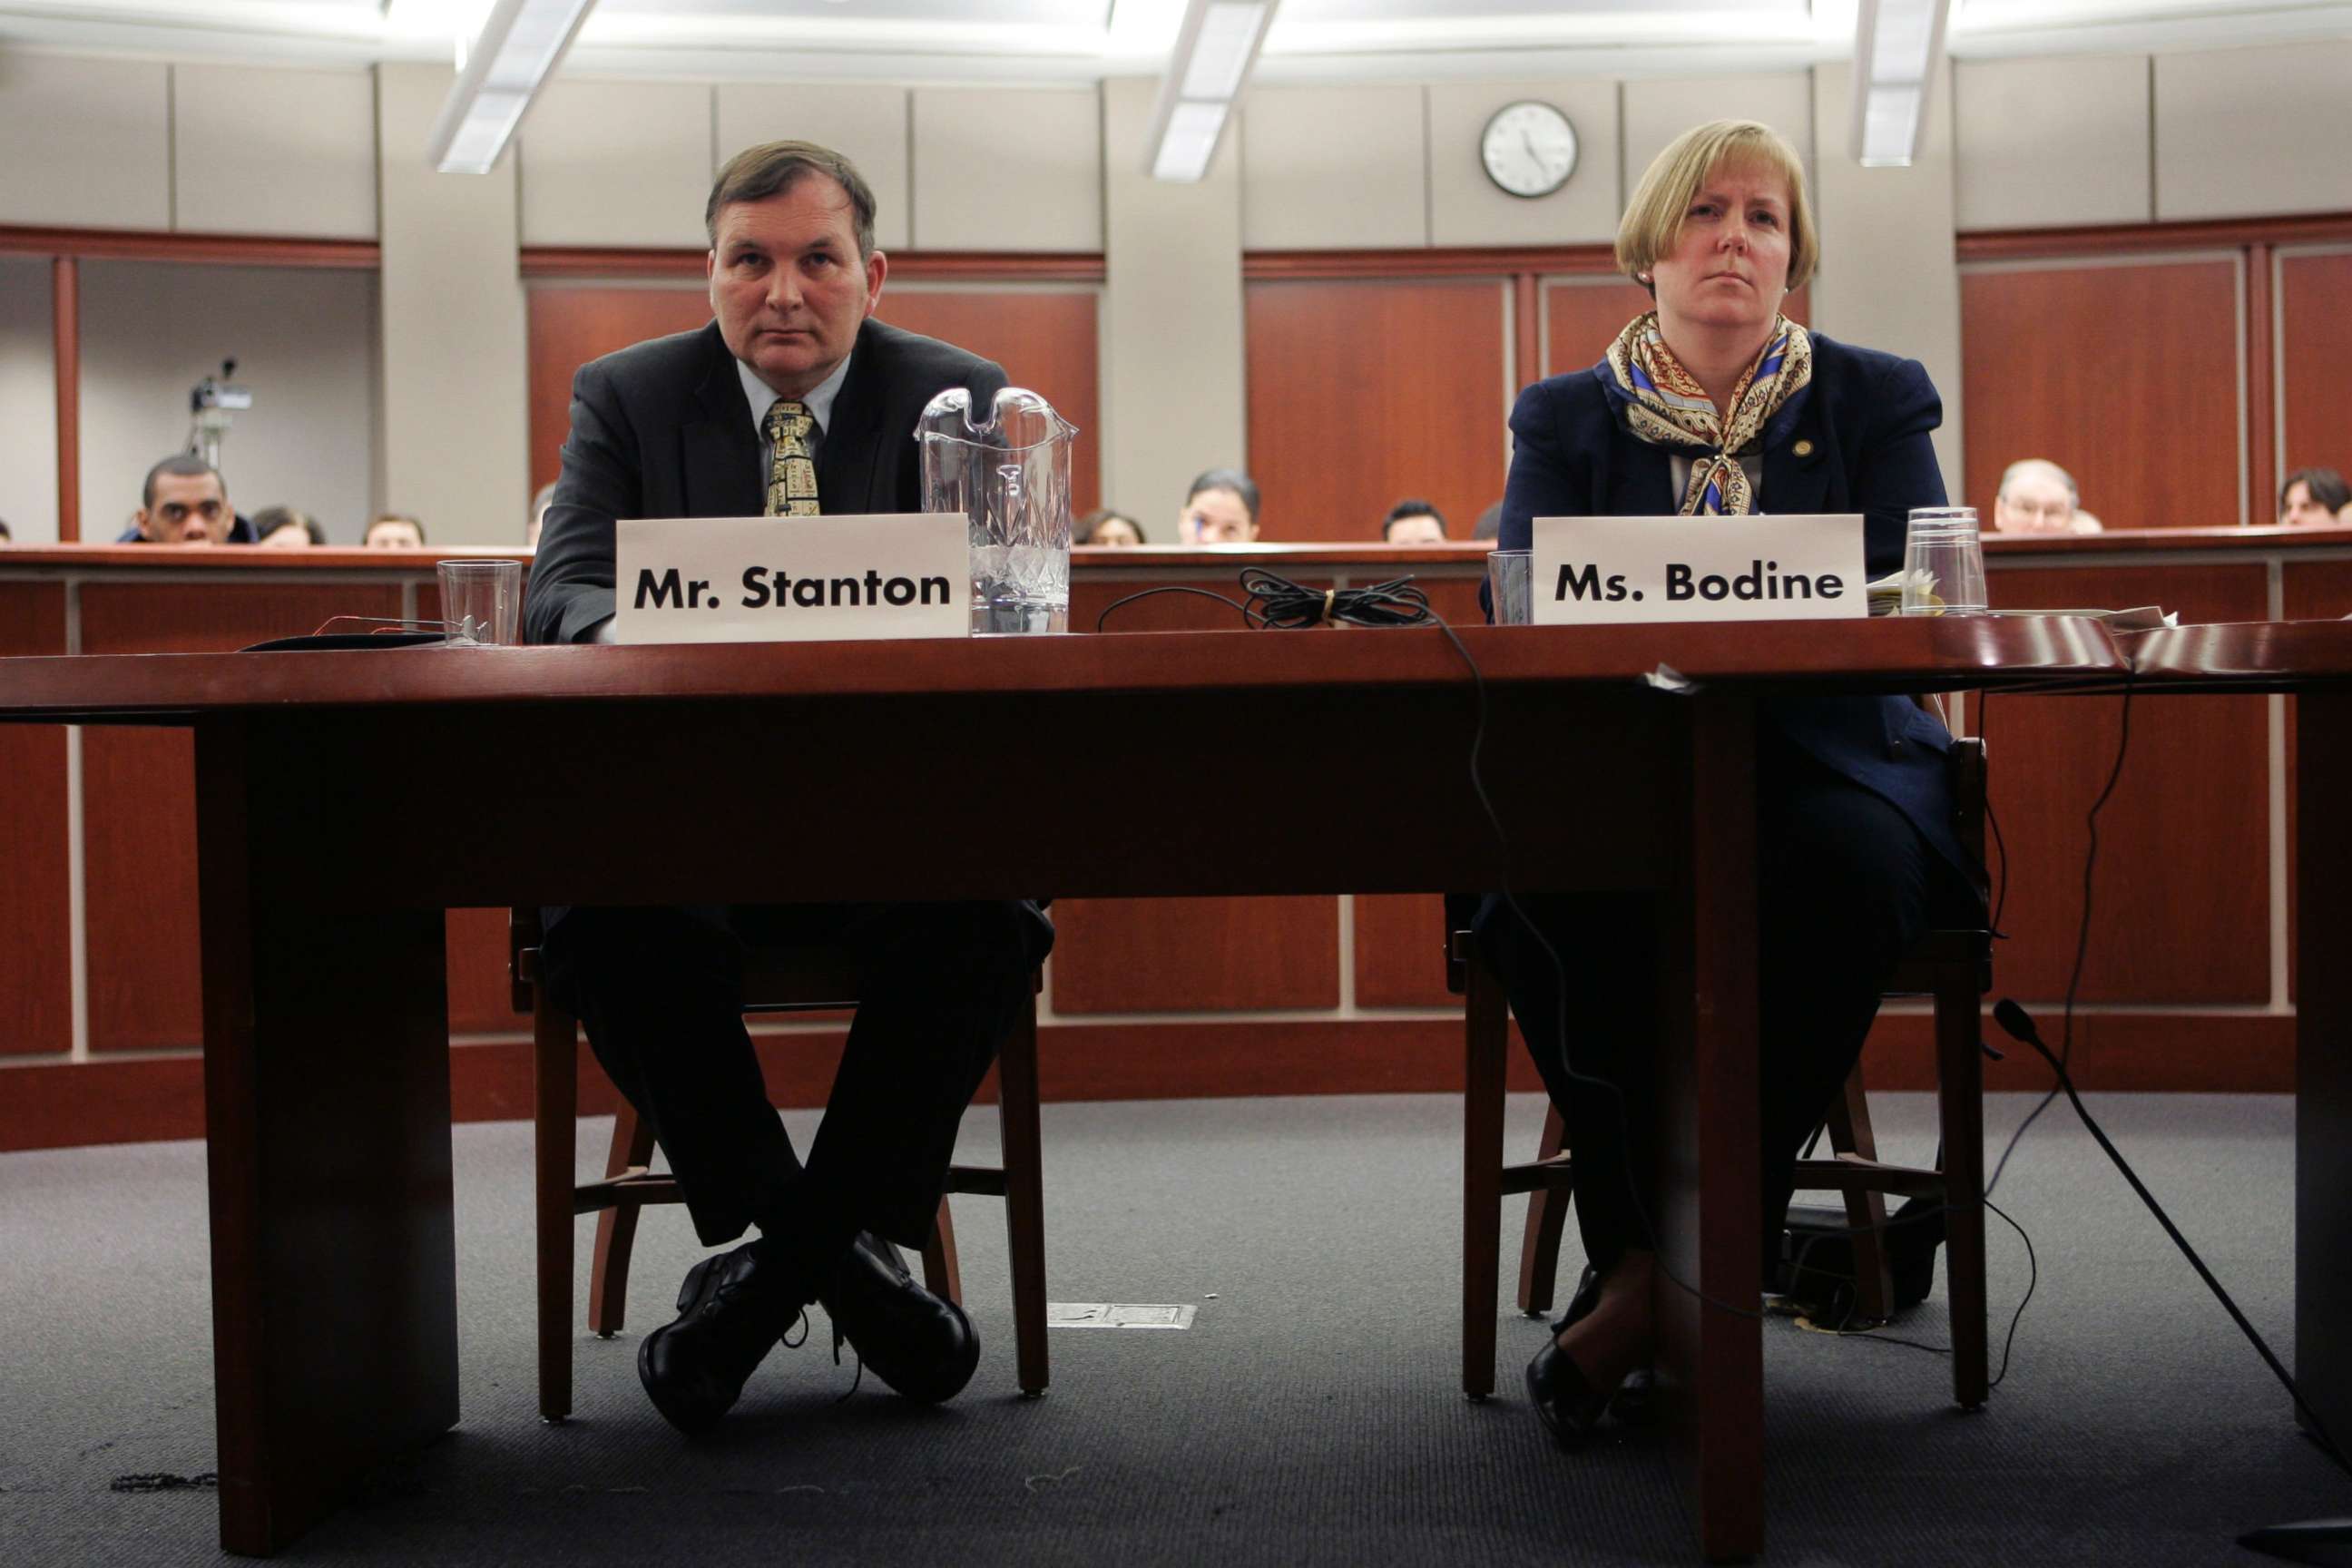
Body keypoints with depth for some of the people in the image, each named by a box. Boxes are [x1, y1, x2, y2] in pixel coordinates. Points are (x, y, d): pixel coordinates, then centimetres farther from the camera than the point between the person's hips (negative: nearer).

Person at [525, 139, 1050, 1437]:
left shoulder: (958, 398, 5)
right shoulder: (626, 396, 7)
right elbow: (559, 593, -6)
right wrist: (626, 630, -32)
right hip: (684, 808, 0)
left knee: (993, 917, -32)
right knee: (598, 922, -32)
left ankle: (793, 1247, -12)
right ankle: (792, 1241, -12)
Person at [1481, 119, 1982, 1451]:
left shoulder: (1877, 402, 13)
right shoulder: (1567, 420, 14)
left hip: (1823, 754, 0)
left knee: (1845, 864, -36)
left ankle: (1661, 1277, -27)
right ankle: (1644, 1247, -22)